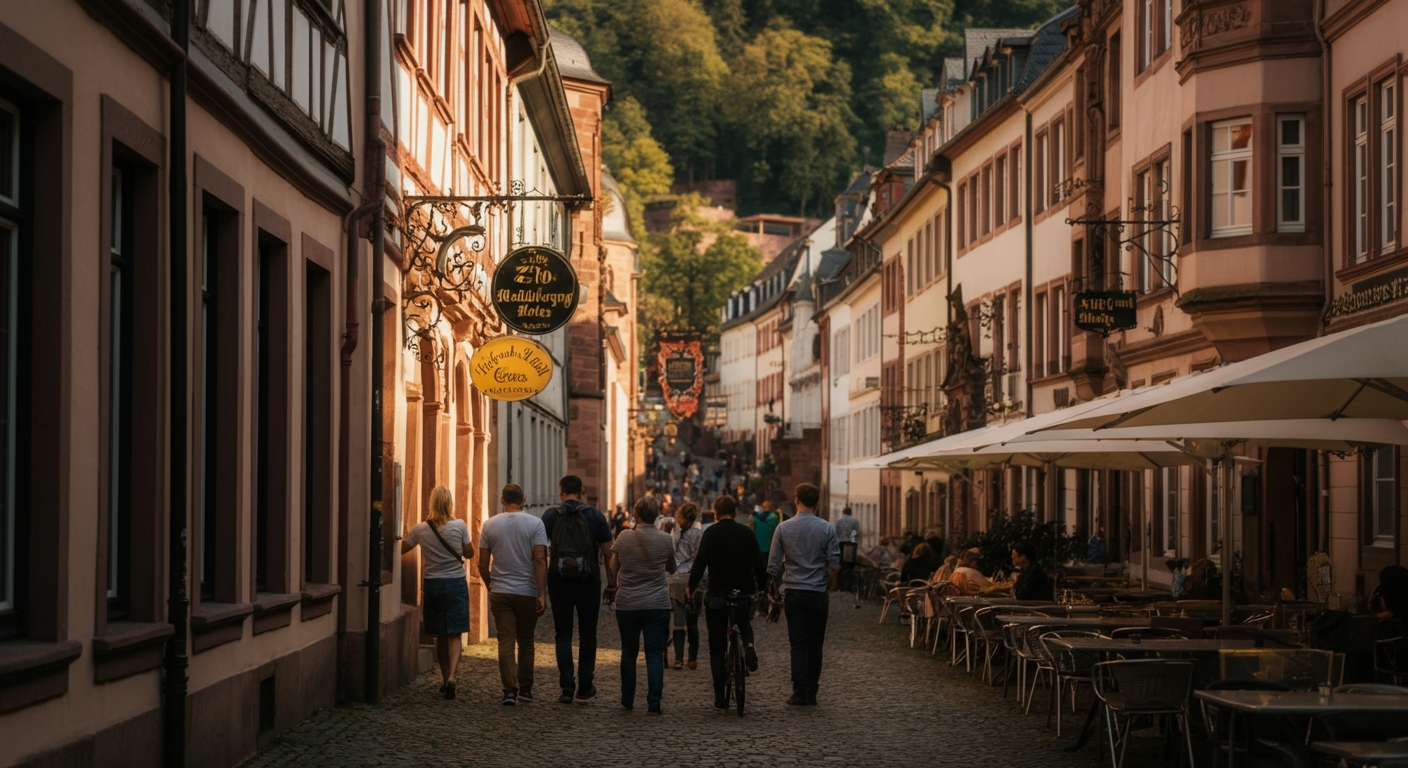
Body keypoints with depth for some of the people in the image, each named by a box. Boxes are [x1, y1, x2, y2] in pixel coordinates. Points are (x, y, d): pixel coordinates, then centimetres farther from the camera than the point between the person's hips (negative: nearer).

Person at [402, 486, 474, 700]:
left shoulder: (420, 529, -4)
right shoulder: (459, 526, -9)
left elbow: (401, 549, 11)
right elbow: (469, 554, 3)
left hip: (432, 584, 2)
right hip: (456, 583, -2)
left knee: (440, 636, 13)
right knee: (455, 635, -3)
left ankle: (445, 678, 19)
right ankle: (451, 677, -21)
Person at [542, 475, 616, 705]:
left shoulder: (550, 515, 2)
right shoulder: (594, 515, 1)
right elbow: (608, 552, 0)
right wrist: (612, 579, 7)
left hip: (559, 581, 0)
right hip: (588, 581, 0)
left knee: (563, 633, 4)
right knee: (587, 634, 11)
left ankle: (567, 687, -4)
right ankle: (585, 686, 14)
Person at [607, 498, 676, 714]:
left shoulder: (625, 537, -4)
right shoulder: (665, 539, -4)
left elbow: (613, 569, 8)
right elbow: (671, 568, 14)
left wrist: (612, 589, 24)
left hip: (627, 604, 1)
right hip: (657, 605, 0)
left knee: (629, 653, 14)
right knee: (655, 653, 0)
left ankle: (627, 700, 20)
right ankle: (654, 702, -8)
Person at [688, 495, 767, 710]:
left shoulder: (711, 533, -6)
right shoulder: (746, 532, 3)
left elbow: (700, 563, -11)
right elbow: (759, 563, 7)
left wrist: (691, 587, 4)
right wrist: (761, 586, 25)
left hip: (717, 596, -3)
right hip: (744, 593, 3)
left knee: (717, 648, 6)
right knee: (743, 622, 35)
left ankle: (720, 698, 3)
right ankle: (748, 644, 1)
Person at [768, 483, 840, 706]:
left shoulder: (784, 528, -2)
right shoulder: (826, 529, -3)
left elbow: (773, 566, -1)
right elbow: (834, 564, -5)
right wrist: (824, 583, 11)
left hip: (793, 593, 0)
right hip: (818, 594, 0)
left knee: (798, 644, -1)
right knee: (815, 644, 9)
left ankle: (800, 692, -7)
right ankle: (811, 693, 10)